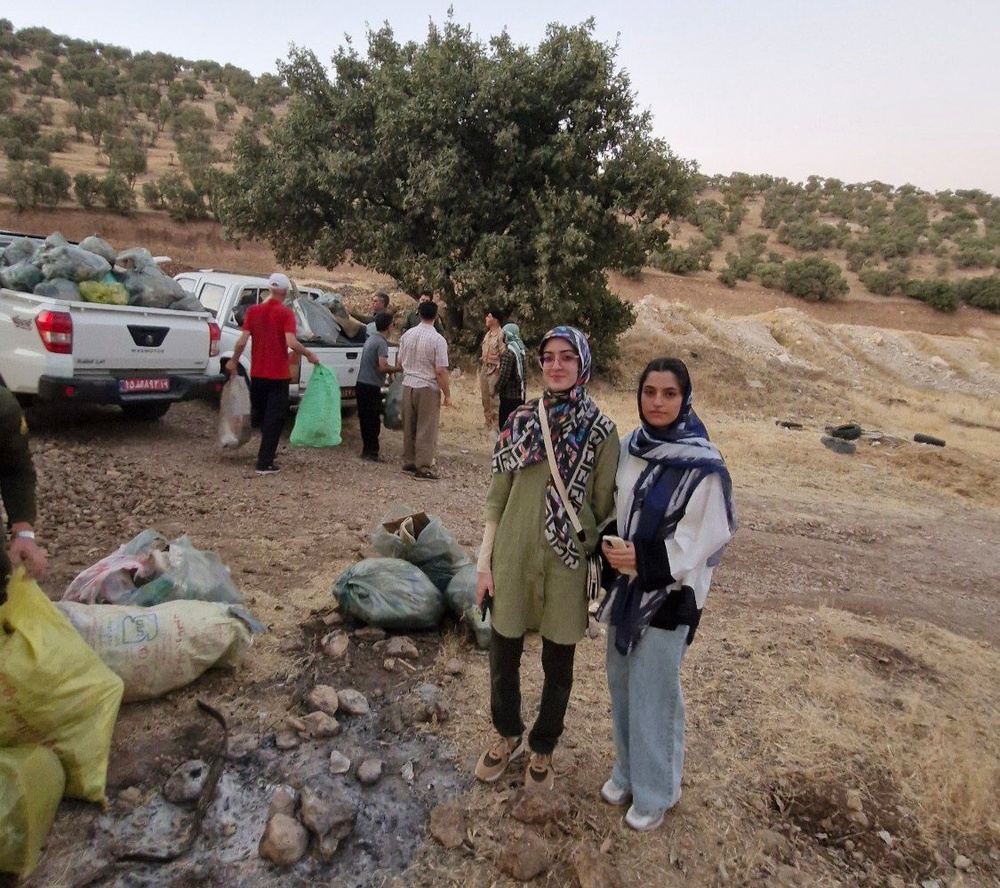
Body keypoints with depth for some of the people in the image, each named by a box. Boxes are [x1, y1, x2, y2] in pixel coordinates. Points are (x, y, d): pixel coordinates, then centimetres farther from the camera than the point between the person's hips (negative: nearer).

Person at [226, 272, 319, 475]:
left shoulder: (253, 311, 2)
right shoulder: (285, 313, -10)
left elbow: (242, 341, -4)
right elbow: (291, 343, -22)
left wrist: (233, 361, 12)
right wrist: (309, 354, -6)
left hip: (257, 374, 4)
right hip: (278, 375, -4)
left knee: (260, 416, 21)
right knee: (274, 419, 3)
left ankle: (265, 456, 31)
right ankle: (264, 463, 2)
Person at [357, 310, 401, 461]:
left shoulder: (370, 339, 14)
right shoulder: (381, 343, -15)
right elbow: (382, 367, -23)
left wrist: (391, 368, 17)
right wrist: (397, 368, -8)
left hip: (362, 384, 9)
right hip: (371, 387, -9)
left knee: (365, 418, 13)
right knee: (373, 420, -2)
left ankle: (367, 449, 21)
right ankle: (371, 451, 3)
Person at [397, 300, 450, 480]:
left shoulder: (407, 335, 2)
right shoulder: (438, 340, -15)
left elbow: (400, 362, 13)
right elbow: (441, 371, -16)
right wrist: (447, 394, -8)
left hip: (408, 385, 6)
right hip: (428, 388, -5)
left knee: (409, 427, 16)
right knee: (426, 429, 2)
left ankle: (408, 462, 25)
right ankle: (424, 467, 5)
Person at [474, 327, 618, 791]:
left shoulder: (600, 431, -7)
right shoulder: (521, 421, 0)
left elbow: (604, 508, -3)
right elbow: (496, 497, 3)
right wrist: (484, 562, 0)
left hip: (567, 565, -2)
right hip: (513, 559, 2)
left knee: (558, 665, 14)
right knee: (503, 655, 15)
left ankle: (541, 749, 40)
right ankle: (507, 735, 43)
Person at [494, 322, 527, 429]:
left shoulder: (508, 352, -18)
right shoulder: (521, 349, 8)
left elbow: (504, 375, -19)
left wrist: (495, 389, -9)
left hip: (509, 395, -8)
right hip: (520, 392, 8)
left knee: (505, 422, -1)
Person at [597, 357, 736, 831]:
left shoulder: (702, 466, -17)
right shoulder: (628, 447, 1)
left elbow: (705, 537, -16)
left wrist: (645, 557, -24)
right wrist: (609, 545, -4)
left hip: (668, 592, -6)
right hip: (625, 584, 6)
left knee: (653, 694, 5)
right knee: (621, 682, 18)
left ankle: (655, 790, 28)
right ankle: (627, 770, 39)